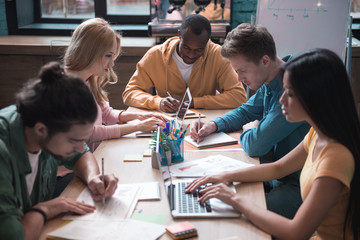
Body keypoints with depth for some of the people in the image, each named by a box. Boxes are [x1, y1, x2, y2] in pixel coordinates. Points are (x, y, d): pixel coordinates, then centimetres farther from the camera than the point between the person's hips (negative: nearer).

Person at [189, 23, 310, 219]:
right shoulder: (269, 82, 3)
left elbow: (255, 145, -28)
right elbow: (247, 112, 19)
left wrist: (248, 131, -4)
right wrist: (214, 125, 2)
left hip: (299, 186, -9)